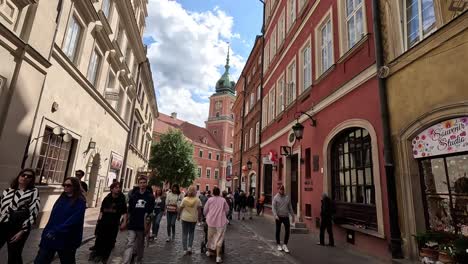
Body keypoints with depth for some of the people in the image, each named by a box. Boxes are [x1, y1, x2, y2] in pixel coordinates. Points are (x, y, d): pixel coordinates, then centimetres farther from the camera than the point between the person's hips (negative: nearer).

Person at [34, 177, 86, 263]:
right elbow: (52, 217, 12)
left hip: (67, 240, -6)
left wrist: (56, 231, -24)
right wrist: (46, 232, 6)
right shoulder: (62, 198, 9)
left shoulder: (80, 202, -11)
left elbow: (73, 221, -21)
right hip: (50, 237, 6)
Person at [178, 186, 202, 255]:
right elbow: (199, 209, -8)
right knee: (191, 233, 18)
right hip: (193, 219, 1)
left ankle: (185, 249, 11)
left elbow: (180, 208, -3)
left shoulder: (184, 199, -8)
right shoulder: (197, 200, -8)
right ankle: (189, 247, 8)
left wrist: (178, 216, 10)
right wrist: (199, 217, 5)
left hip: (185, 218, 0)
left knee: (184, 234, 10)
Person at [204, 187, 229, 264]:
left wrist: (207, 216, 25)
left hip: (211, 221, 2)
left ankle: (209, 251, 36)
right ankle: (218, 257, 2)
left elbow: (205, 210, 5)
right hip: (221, 222, -2)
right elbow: (227, 210, 4)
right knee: (219, 239, 3)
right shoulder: (223, 200, -5)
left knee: (210, 237, 19)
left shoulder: (210, 200, -2)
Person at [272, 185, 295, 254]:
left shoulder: (287, 197, 8)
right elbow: (274, 208, -11)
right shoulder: (275, 198, -3)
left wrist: (292, 216, 10)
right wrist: (275, 216, -23)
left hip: (286, 217, 3)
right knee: (278, 231, 8)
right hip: (278, 217, -2)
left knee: (287, 231, -6)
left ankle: (285, 245, 6)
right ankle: (279, 245, 22)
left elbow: (290, 207, 12)